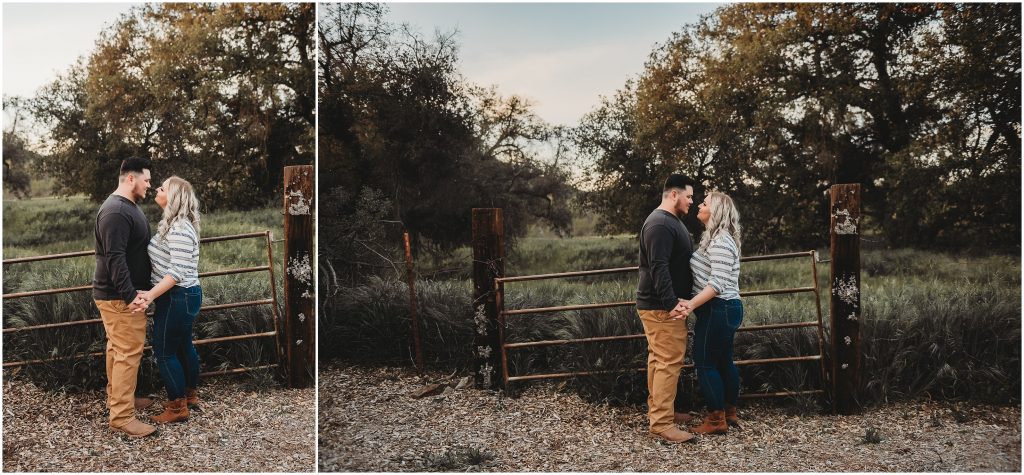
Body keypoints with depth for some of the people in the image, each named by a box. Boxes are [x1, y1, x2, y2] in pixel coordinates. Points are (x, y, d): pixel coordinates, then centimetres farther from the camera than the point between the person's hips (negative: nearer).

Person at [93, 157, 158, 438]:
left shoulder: (127, 206, 13)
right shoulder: (116, 211, -21)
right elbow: (115, 258, -27)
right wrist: (129, 295, -28)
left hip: (119, 294, 11)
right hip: (119, 297, -11)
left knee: (118, 348, 19)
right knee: (128, 353, -8)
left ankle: (117, 398, 31)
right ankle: (122, 417, -3)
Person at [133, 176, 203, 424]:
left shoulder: (179, 230, -22)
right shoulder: (173, 224, 10)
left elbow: (177, 273, -27)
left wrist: (150, 295, -30)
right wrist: (153, 293, 12)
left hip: (176, 298, -10)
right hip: (186, 295, 10)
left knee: (165, 352, -1)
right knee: (184, 345, 20)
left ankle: (177, 407, 9)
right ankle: (190, 394, 35)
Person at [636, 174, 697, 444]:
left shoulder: (670, 221, 18)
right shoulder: (660, 224, -17)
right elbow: (658, 267, -25)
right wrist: (670, 303, -27)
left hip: (660, 306, 11)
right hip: (661, 308, -11)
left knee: (659, 358, 16)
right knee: (669, 362, -10)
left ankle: (657, 409, 25)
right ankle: (662, 423, -8)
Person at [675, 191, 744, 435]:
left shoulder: (720, 241, -18)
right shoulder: (718, 237, 15)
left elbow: (717, 283, -26)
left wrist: (692, 304, -31)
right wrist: (694, 303, 7)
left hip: (717, 309, -10)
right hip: (728, 308, 10)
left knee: (705, 362, -3)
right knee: (724, 360, 17)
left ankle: (716, 420, 4)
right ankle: (730, 413, 26)